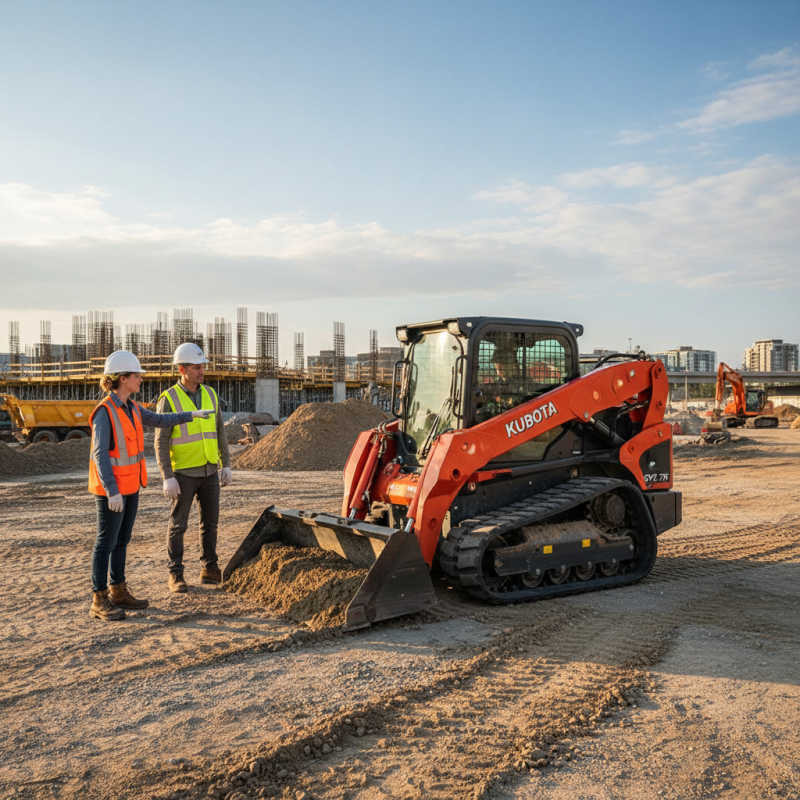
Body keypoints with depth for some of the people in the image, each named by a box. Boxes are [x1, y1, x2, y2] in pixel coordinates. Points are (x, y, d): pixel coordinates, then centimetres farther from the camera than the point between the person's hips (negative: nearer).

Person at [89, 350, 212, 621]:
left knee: (122, 539, 14)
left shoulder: (130, 408, 7)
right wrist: (112, 491, -27)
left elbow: (159, 420, 23)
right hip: (110, 489, -9)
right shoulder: (104, 412, -19)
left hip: (129, 486, 9)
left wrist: (190, 414, 26)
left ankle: (118, 592, 24)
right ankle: (99, 601, 6)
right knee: (106, 542, -3)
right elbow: (100, 454, -23)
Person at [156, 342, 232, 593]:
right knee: (178, 524, 2)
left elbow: (219, 431, 10)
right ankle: (176, 575, 13)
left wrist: (226, 464, 6)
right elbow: (161, 442, -13)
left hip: (209, 470, 5)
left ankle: (209, 569, 22)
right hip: (183, 472, -5)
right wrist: (167, 478, -19)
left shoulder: (209, 394, 5)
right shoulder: (168, 399, -12)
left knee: (210, 521, 10)